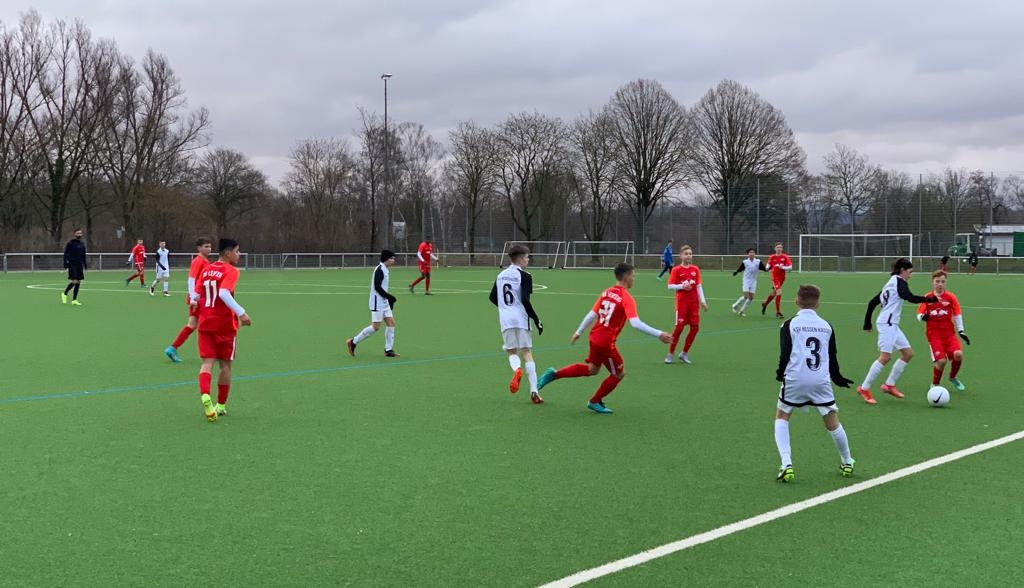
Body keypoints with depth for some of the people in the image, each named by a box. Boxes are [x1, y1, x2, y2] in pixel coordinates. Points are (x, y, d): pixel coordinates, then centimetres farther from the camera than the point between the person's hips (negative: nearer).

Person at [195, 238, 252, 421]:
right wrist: (241, 313, -31)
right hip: (225, 325, -5)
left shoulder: (206, 270, 9)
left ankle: (205, 397, -27)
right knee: (225, 365, 10)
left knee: (207, 363, -2)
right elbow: (224, 293, -27)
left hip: (205, 324, 5)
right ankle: (221, 405, 17)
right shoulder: (230, 271, -10)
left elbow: (197, 295, 8)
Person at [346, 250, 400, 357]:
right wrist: (389, 297, -19)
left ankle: (388, 350, 6)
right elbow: (377, 287, -22)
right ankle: (353, 342, 3)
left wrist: (389, 299, 15)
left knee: (391, 323, 2)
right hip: (377, 303, -9)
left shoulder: (386, 270, 14)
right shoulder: (380, 270, -16)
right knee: (376, 327, -8)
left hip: (384, 302, 9)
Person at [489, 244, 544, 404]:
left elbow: (492, 297, 17)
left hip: (505, 319, 4)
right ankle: (534, 391, -4)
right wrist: (537, 320, -6)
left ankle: (517, 369, -24)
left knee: (512, 352, 12)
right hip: (521, 319, -4)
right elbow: (525, 301, -14)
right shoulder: (524, 276, -6)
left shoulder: (501, 275, 12)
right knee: (527, 353, 2)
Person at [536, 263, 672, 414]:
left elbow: (591, 315, 9)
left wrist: (578, 332, 19)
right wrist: (658, 334, -26)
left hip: (595, 337, 8)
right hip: (606, 343, -8)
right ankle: (595, 402, 24)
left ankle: (554, 374, 23)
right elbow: (635, 323, -27)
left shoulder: (606, 293, 6)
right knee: (619, 374, 13)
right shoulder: (627, 299, -16)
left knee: (592, 369, 28)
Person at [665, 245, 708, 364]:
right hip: (682, 303, -4)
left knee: (695, 328, 2)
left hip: (694, 303, 4)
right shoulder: (676, 270, -4)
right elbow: (670, 286, -5)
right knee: (679, 327, -7)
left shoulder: (695, 269, 7)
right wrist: (682, 286, -20)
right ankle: (670, 354, 6)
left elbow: (699, 286, 8)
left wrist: (703, 301, 2)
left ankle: (684, 353, 16)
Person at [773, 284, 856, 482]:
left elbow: (785, 355, -6)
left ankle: (786, 464, 0)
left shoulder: (789, 325, 0)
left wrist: (780, 374, 13)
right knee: (832, 422, 15)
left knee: (781, 418, 15)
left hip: (795, 380, -2)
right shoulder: (826, 326, 11)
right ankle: (847, 463, 30)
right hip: (821, 381, 2)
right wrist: (837, 379, 31)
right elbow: (833, 358, 14)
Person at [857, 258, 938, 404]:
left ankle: (889, 385, 11)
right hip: (887, 323, -10)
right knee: (885, 357, -16)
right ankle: (864, 388, -12)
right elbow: (910, 298, -22)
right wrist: (930, 299, -17)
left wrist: (867, 323, 26)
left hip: (892, 325, 10)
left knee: (908, 353, 8)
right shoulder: (899, 281, -5)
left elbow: (872, 302, 22)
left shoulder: (890, 283, 21)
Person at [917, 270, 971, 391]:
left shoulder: (950, 297, 2)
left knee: (958, 354, -20)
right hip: (934, 334, -1)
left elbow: (957, 314, 7)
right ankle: (935, 384, 9)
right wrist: (922, 317, -22)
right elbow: (919, 314, 2)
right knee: (941, 360, -18)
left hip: (949, 333, 2)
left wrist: (961, 331, 0)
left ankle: (953, 378, 11)